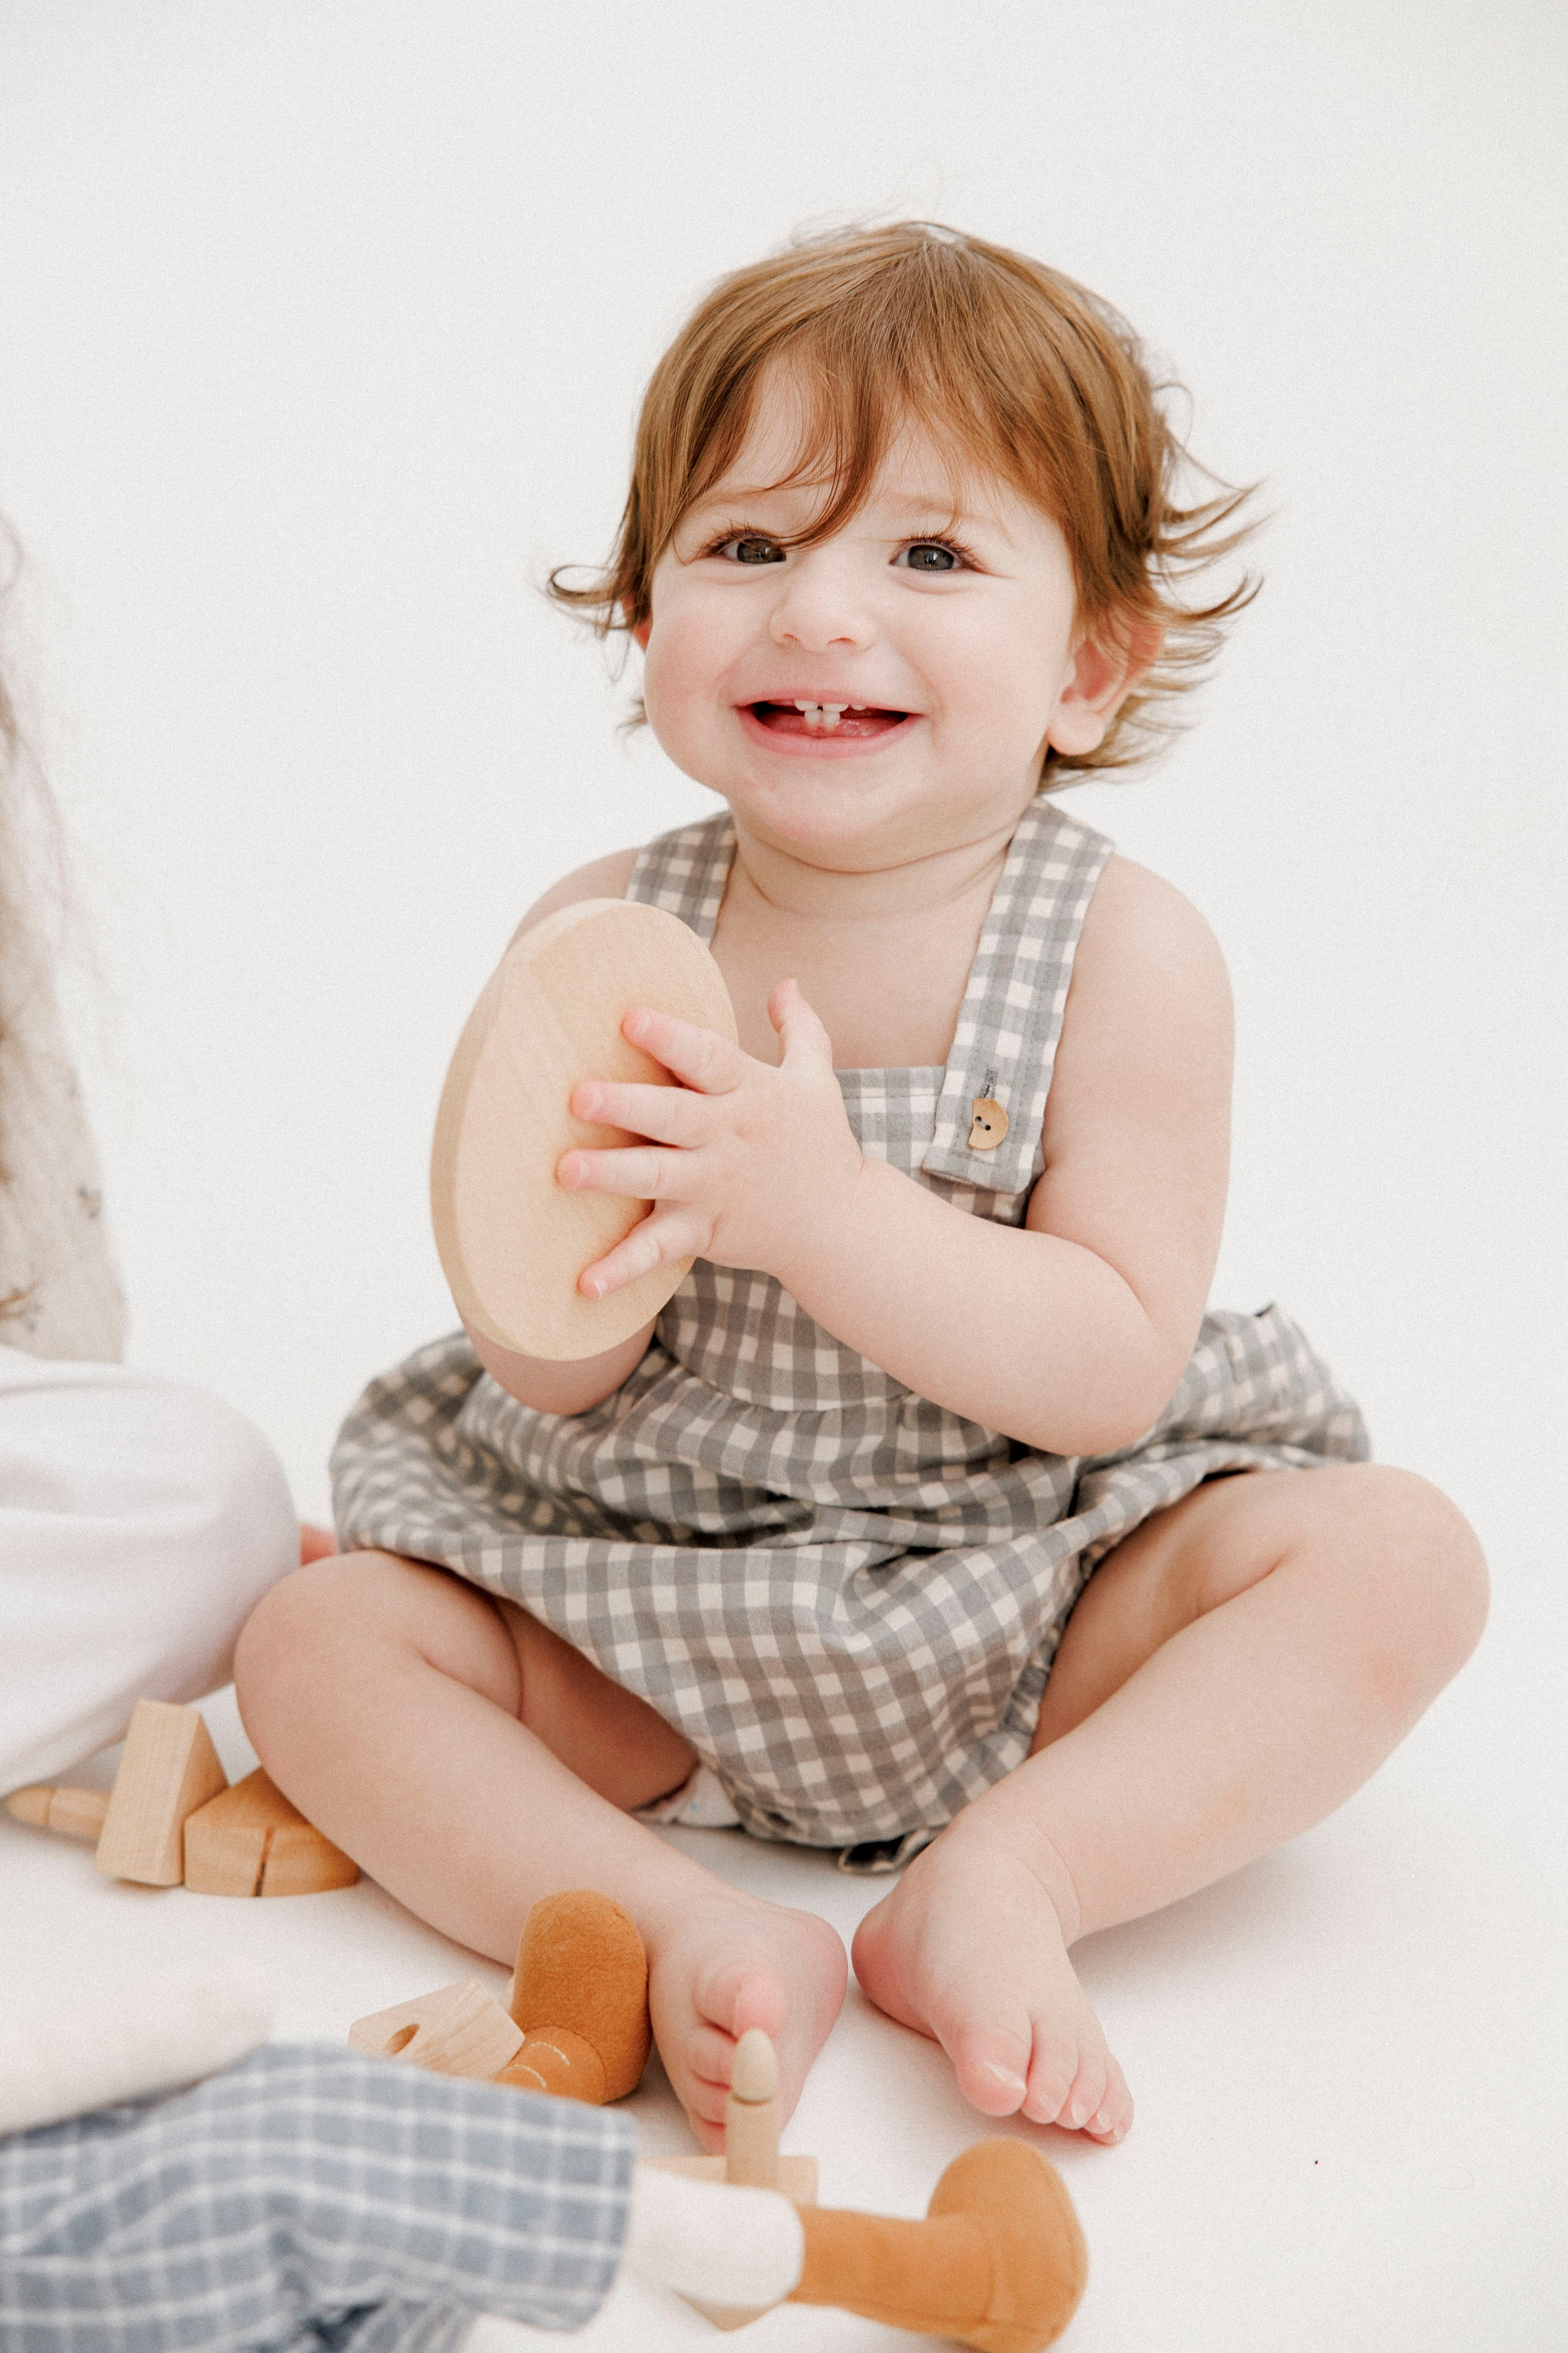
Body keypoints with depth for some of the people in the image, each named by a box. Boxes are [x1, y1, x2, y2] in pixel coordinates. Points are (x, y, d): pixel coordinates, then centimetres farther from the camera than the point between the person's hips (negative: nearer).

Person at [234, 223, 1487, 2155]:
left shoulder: (1124, 954, -13)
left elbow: (1115, 1372, -18)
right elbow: (552, 1391, -6)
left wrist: (828, 1211, -33)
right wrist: (601, 1246, -31)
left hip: (1037, 1596, -1)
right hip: (662, 1598, 2)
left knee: (1395, 1556, -22)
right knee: (315, 1640, -13)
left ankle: (1005, 1874, -27)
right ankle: (682, 1929, -26)